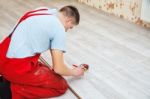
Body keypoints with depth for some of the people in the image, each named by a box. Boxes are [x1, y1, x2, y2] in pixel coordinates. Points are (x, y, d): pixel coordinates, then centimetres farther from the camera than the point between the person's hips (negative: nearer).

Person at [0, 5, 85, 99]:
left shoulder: (43, 11, 14)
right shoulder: (59, 29, -8)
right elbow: (58, 69, -7)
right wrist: (74, 72, 13)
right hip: (16, 68, -8)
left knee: (44, 70, 30)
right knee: (61, 86, 5)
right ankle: (14, 90, -5)